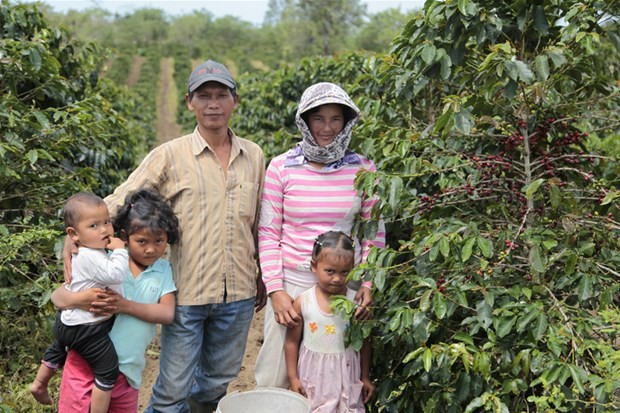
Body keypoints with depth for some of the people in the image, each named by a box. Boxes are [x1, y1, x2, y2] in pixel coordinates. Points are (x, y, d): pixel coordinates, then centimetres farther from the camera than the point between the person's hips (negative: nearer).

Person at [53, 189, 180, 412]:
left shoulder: (163, 269, 1)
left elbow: (167, 313, -10)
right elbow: (57, 295, -5)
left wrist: (124, 305, -22)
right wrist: (81, 299, -28)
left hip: (127, 370, 3)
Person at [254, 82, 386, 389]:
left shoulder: (362, 169, 0)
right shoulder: (282, 167, -4)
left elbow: (375, 233, 6)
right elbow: (268, 233, -1)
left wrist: (368, 284, -2)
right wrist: (275, 290, -7)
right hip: (291, 281, -1)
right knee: (275, 376, 7)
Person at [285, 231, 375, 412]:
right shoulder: (303, 302, -11)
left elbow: (364, 342, 2)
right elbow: (292, 341, -1)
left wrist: (365, 377, 8)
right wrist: (293, 377, 1)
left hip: (346, 374, 0)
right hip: (313, 374, 0)